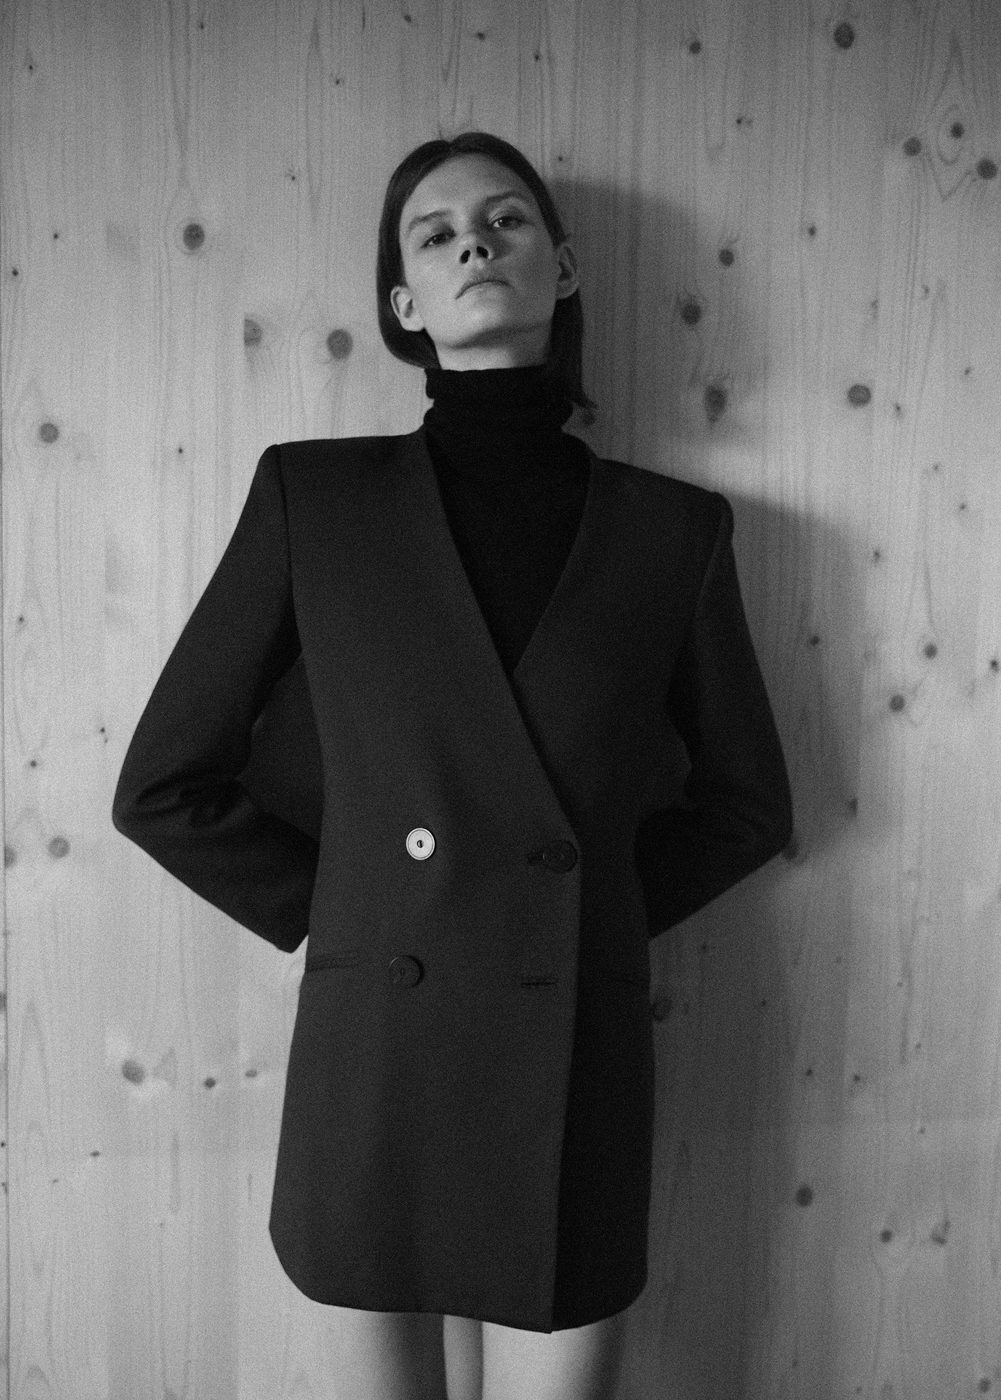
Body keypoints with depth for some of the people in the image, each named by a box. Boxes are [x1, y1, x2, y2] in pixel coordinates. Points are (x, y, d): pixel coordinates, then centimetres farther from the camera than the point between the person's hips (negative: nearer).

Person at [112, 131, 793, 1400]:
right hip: (370, 1067, 0)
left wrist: (597, 911, 4)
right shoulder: (313, 496, -2)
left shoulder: (672, 528, 0)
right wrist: (338, 914, 1)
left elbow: (746, 802, 12)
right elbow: (164, 784, 2)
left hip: (577, 1076, 1)